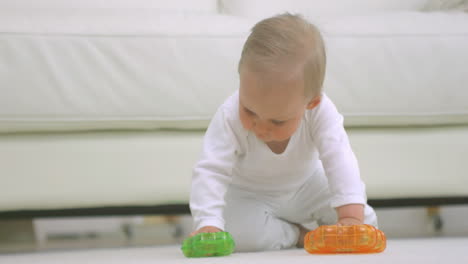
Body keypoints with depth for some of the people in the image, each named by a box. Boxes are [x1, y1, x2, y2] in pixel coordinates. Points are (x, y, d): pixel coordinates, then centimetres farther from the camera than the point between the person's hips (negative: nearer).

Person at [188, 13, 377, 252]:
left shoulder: (319, 112, -33)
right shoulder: (230, 116, -36)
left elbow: (339, 161, -40)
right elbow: (211, 171, -40)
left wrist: (351, 215, -54)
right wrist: (208, 225, -55)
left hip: (307, 186, 1)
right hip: (248, 195, -1)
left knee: (365, 219, -13)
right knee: (239, 233, -31)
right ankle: (296, 235, -3)